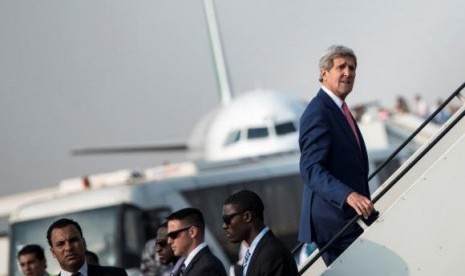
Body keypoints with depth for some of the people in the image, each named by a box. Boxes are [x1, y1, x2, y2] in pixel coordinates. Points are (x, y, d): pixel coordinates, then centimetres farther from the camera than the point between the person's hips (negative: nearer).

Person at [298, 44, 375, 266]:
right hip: (334, 220, -10)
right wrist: (348, 195, -36)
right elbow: (311, 169, -25)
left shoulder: (338, 109, 18)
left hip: (348, 216, 10)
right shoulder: (318, 113, -15)